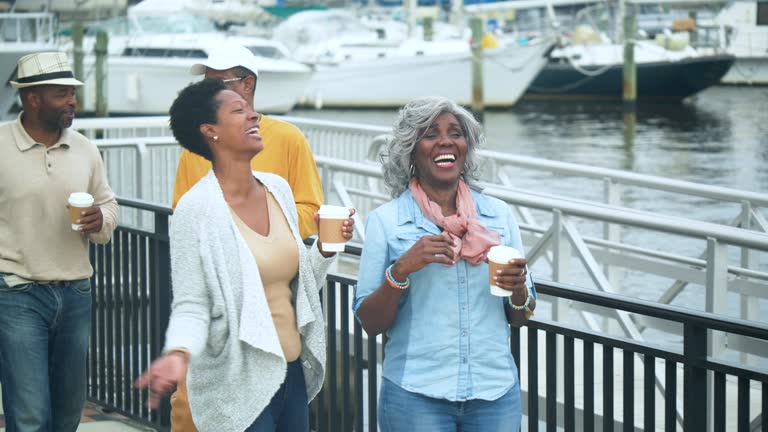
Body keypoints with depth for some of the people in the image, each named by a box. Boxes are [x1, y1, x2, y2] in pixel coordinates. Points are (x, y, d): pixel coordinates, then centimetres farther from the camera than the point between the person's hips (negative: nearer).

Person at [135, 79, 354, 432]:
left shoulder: (278, 188, 5)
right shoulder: (196, 208, -14)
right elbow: (191, 306, -15)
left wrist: (326, 248, -1)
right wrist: (178, 353, -32)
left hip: (294, 375, 6)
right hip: (240, 386, -6)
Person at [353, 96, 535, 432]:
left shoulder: (499, 215, 5)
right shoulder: (385, 221, -3)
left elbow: (519, 318, 11)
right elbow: (370, 324, -3)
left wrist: (518, 289, -10)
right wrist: (400, 270, -18)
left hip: (495, 391, 3)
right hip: (415, 395, -3)